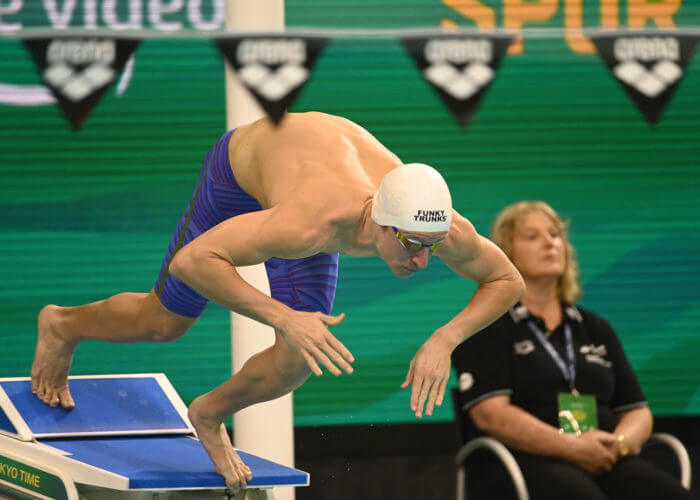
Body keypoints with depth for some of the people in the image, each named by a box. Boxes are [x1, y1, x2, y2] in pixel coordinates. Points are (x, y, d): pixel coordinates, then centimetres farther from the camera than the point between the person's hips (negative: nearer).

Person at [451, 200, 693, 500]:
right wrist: (572, 448, -16)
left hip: (605, 461, 5)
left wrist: (621, 442, -4)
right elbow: (490, 413, -6)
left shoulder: (594, 328, 26)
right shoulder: (483, 329, 9)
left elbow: (637, 411, 22)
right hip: (526, 462, -4)